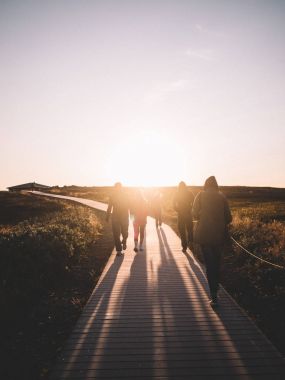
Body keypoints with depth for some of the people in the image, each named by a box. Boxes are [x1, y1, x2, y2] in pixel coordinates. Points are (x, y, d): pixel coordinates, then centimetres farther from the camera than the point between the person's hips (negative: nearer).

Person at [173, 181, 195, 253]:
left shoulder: (177, 194, -1)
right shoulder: (189, 193, 0)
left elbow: (174, 206, -5)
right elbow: (193, 203, -4)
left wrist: (178, 210, 8)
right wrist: (190, 209, 7)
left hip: (180, 215, 0)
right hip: (188, 214, 0)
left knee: (182, 231, 8)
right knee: (190, 230, 14)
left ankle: (184, 247, 7)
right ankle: (190, 242, -5)